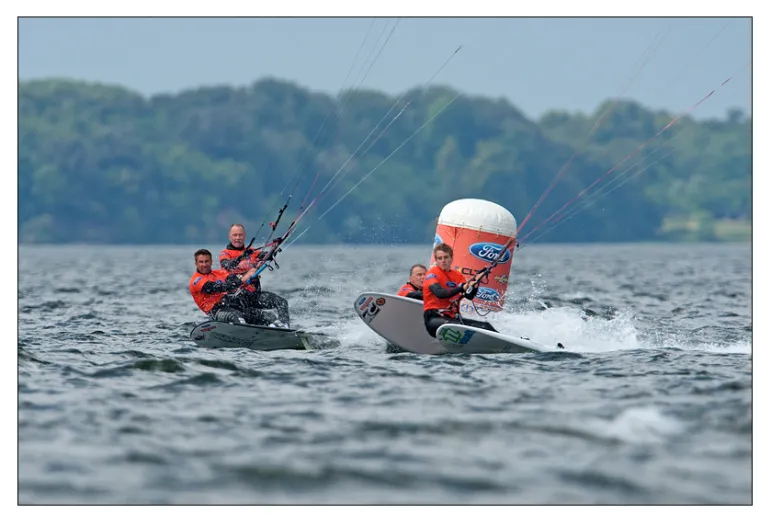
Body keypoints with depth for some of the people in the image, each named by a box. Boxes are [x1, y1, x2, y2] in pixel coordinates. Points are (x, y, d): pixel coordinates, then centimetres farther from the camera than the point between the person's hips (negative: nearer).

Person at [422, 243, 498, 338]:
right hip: (434, 318, -6)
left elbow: (469, 296, 3)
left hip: (453, 318, 6)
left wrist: (475, 284, -17)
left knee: (485, 326, -7)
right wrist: (461, 288, -32)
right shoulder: (432, 274, -2)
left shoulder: (457, 275, 16)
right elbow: (439, 293, -23)